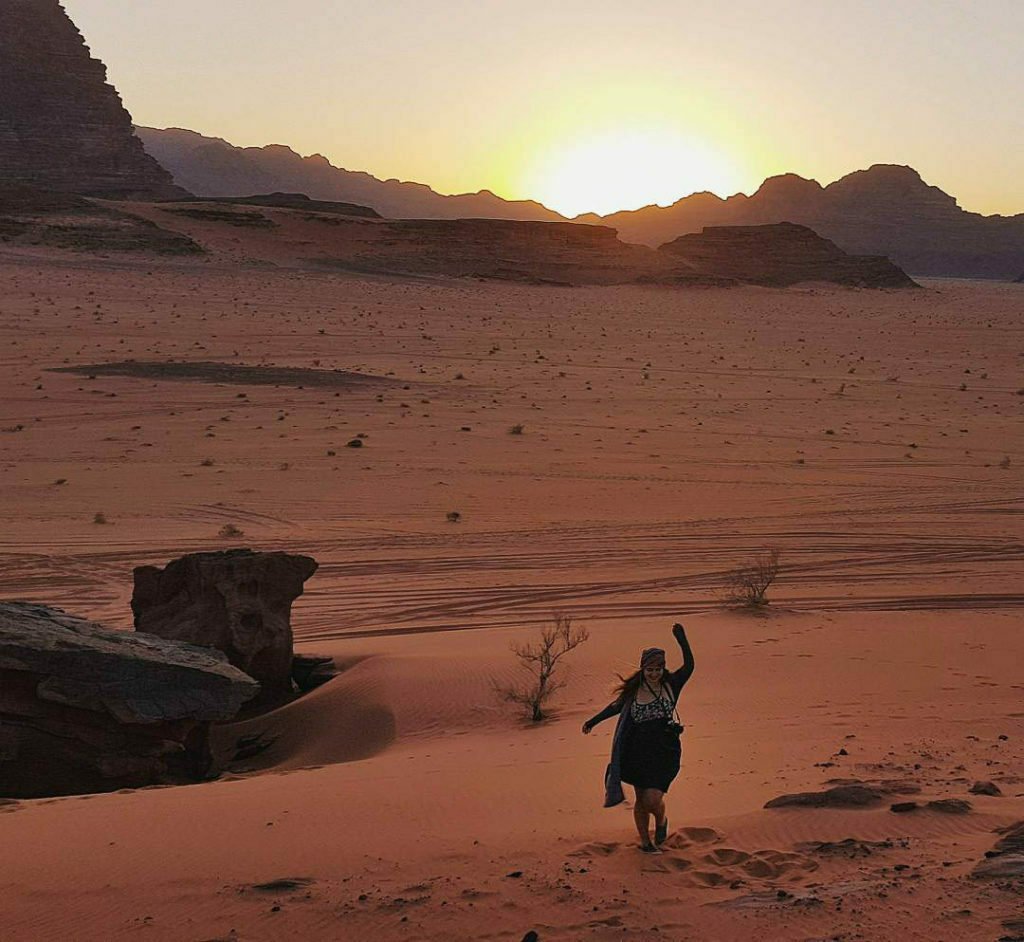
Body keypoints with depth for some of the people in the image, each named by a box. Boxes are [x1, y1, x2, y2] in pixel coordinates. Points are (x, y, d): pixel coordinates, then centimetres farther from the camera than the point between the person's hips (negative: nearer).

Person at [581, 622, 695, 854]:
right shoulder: (634, 691, 1)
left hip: (665, 754, -2)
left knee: (652, 799, -11)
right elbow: (616, 706, 18)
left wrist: (681, 640, -28)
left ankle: (662, 820, 25)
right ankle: (644, 841, 34)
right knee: (641, 800, 12)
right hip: (638, 754, 3)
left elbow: (689, 666, -18)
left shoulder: (671, 685, -4)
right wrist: (592, 722, 25)